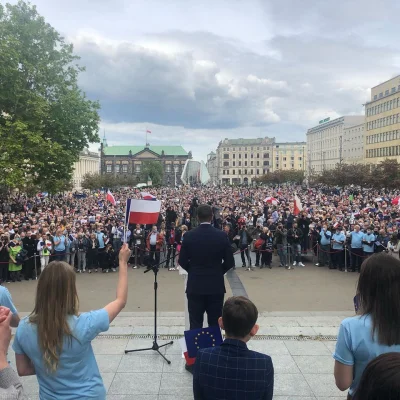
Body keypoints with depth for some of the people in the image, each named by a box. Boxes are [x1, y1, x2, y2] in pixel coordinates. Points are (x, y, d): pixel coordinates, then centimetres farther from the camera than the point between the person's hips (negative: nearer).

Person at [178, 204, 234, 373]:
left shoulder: (189, 236, -7)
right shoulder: (222, 236, -6)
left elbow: (182, 261, -2)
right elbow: (229, 262, -3)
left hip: (195, 286, 0)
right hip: (216, 286, 1)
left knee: (195, 325, 7)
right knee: (214, 324, 10)